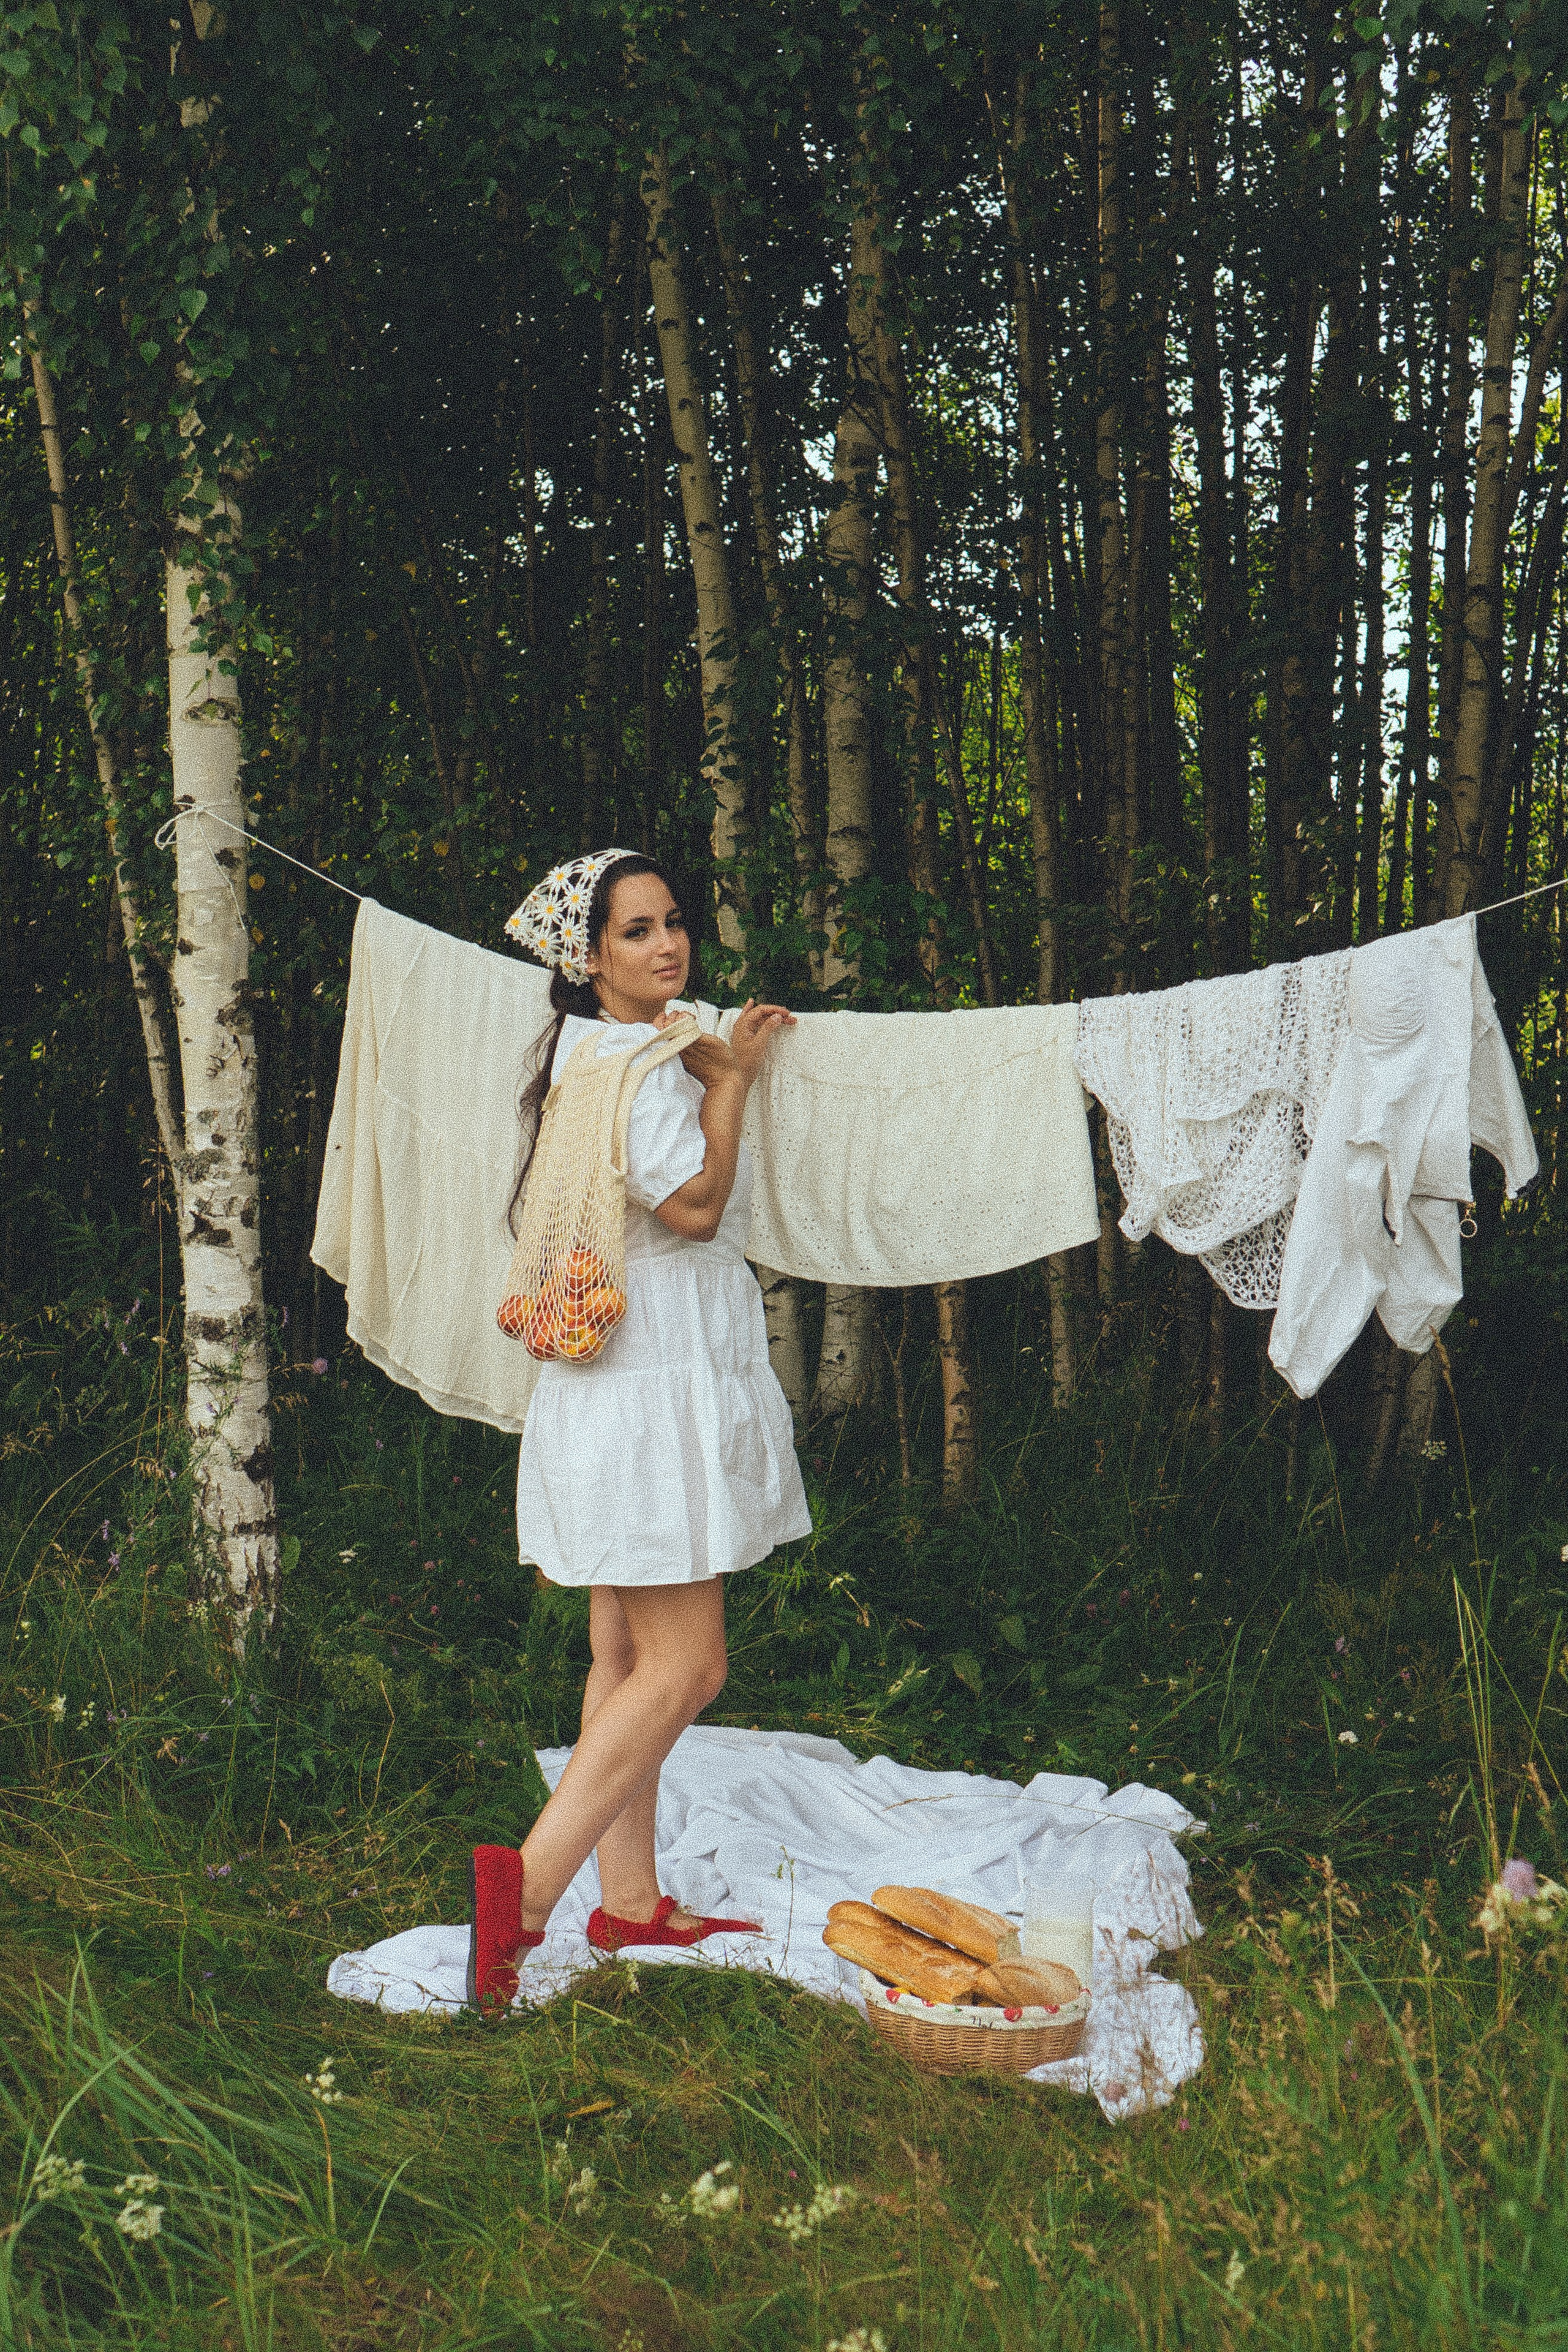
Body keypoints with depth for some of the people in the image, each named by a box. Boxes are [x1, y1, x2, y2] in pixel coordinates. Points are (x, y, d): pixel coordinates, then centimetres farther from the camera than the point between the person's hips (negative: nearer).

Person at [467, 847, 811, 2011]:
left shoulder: (632, 1052, 18)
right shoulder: (624, 1060, -15)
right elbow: (695, 1203, -23)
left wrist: (719, 1063, 19)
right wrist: (732, 1074, -9)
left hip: (650, 1382, 11)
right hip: (653, 1382, -11)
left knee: (630, 1656, 13)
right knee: (684, 1664, -11)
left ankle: (630, 1902, 20)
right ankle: (526, 1881, -13)